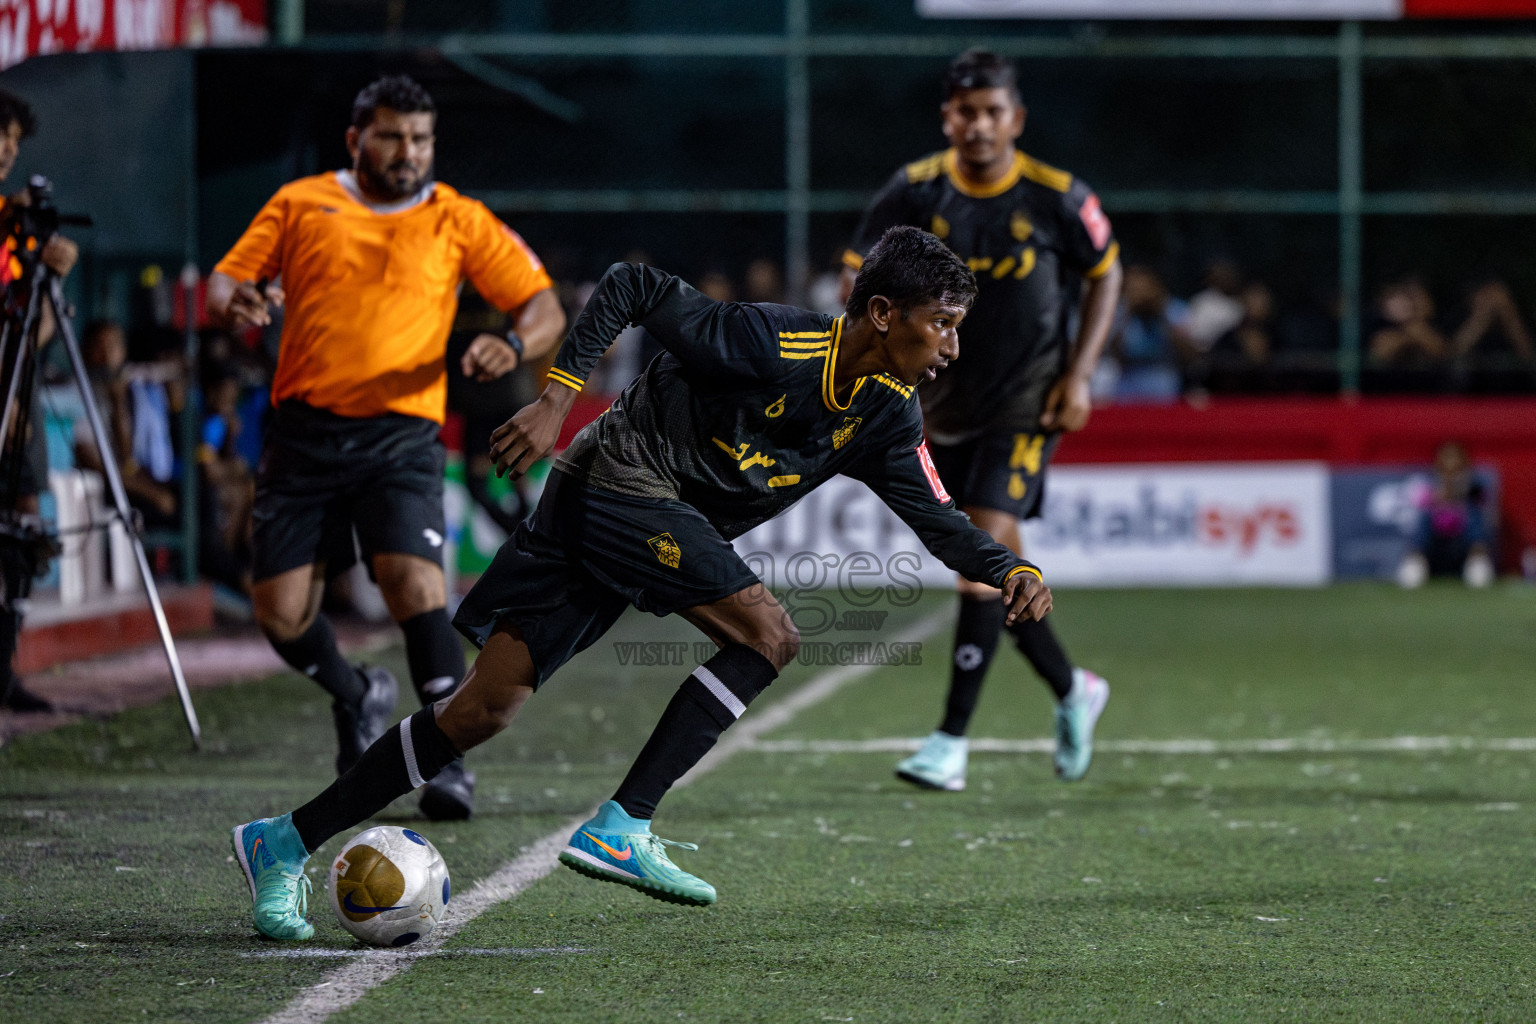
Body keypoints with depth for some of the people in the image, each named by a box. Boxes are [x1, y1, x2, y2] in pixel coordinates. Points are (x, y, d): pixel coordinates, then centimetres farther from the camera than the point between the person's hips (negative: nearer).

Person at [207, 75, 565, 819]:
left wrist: (513, 346, -16)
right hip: (303, 430, 2)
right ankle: (356, 698, 30)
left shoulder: (458, 221, 7)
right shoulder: (300, 204, 10)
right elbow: (225, 282, 12)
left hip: (400, 434, -2)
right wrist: (234, 303, -12)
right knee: (279, 611, -3)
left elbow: (544, 310, 6)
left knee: (414, 581, -23)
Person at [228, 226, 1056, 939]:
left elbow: (938, 521, 3)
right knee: (768, 635, -18)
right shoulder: (769, 342, -19)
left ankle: (283, 842, 5)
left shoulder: (885, 419, 3)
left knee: (483, 712, 2)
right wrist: (558, 397, -20)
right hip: (621, 480, -7)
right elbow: (631, 286, -15)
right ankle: (620, 827, -19)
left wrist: (1011, 570, -15)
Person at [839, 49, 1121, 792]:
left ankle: (952, 741, -13)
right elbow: (859, 271, 2)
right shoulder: (916, 191, -7)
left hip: (1025, 408, -4)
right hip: (942, 406, 4)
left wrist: (1078, 376, -3)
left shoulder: (1057, 199, -11)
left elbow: (1105, 273, 4)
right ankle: (1072, 690, 35)